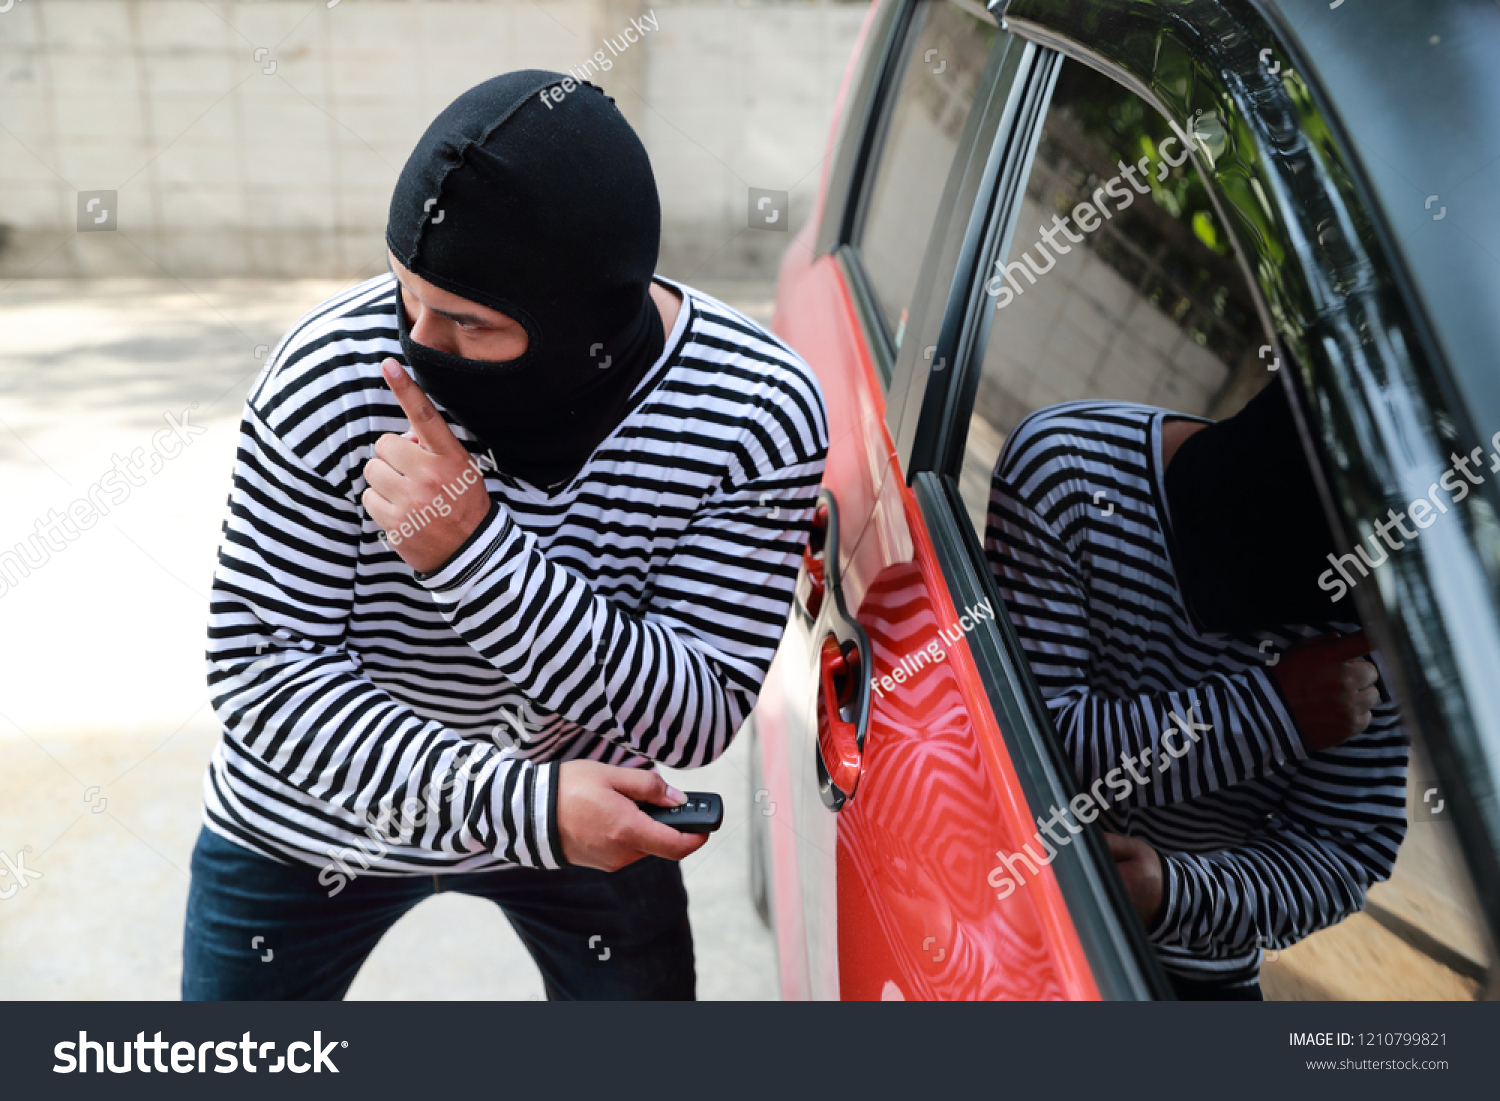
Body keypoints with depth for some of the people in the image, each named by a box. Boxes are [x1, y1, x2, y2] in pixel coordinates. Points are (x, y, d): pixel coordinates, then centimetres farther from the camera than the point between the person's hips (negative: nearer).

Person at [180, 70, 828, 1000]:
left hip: (589, 814, 0)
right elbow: (261, 668, -21)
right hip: (310, 825, 1)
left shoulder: (760, 411, -25)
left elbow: (702, 718, -25)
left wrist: (475, 551, -38)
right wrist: (515, 803, -33)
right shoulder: (330, 374, -26)